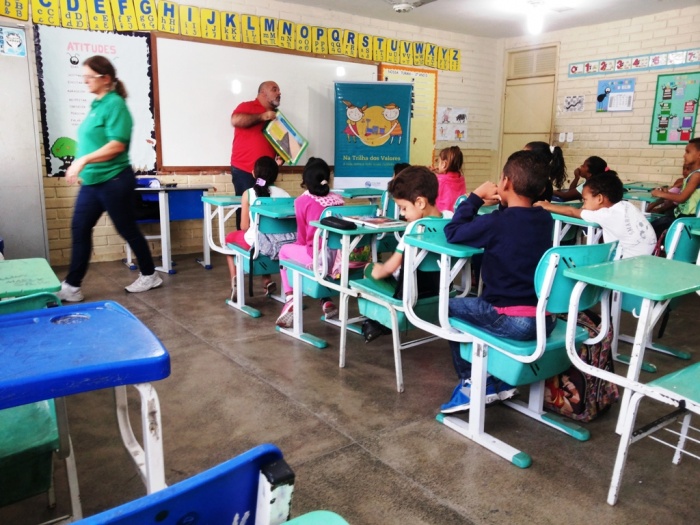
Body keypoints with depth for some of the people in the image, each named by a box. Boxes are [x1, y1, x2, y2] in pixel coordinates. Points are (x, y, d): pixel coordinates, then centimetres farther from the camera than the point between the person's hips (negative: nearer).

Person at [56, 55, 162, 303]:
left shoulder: (114, 104, -13)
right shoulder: (97, 104, 12)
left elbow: (117, 145, -23)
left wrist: (83, 160, -26)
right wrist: (82, 168, 16)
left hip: (113, 180, -9)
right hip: (92, 181, 9)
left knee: (127, 230, 3)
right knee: (79, 229, 6)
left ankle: (150, 276, 21)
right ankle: (72, 286, 13)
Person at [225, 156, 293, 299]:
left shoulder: (248, 193, -5)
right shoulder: (284, 194, 1)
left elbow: (244, 227, -4)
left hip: (255, 243, -3)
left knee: (229, 238, 28)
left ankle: (235, 282, 16)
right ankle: (266, 281, 33)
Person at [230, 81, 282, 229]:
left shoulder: (276, 115, 18)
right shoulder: (247, 107, 0)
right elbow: (235, 120, -20)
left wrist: (280, 156, 1)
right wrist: (261, 117, -18)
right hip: (244, 170, -5)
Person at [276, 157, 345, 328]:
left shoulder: (302, 200, -1)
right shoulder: (338, 199, 10)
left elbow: (303, 235, 5)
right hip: (339, 255, 5)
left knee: (285, 250, 24)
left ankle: (290, 299, 17)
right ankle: (326, 301, 31)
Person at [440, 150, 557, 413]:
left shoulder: (495, 222, -16)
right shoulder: (546, 219, 6)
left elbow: (452, 233, -5)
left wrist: (475, 196, 0)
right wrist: (506, 204, 9)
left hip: (513, 320, -7)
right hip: (545, 319, 8)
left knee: (450, 307, 14)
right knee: (474, 303, 31)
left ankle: (473, 383, 15)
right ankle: (501, 380, 30)